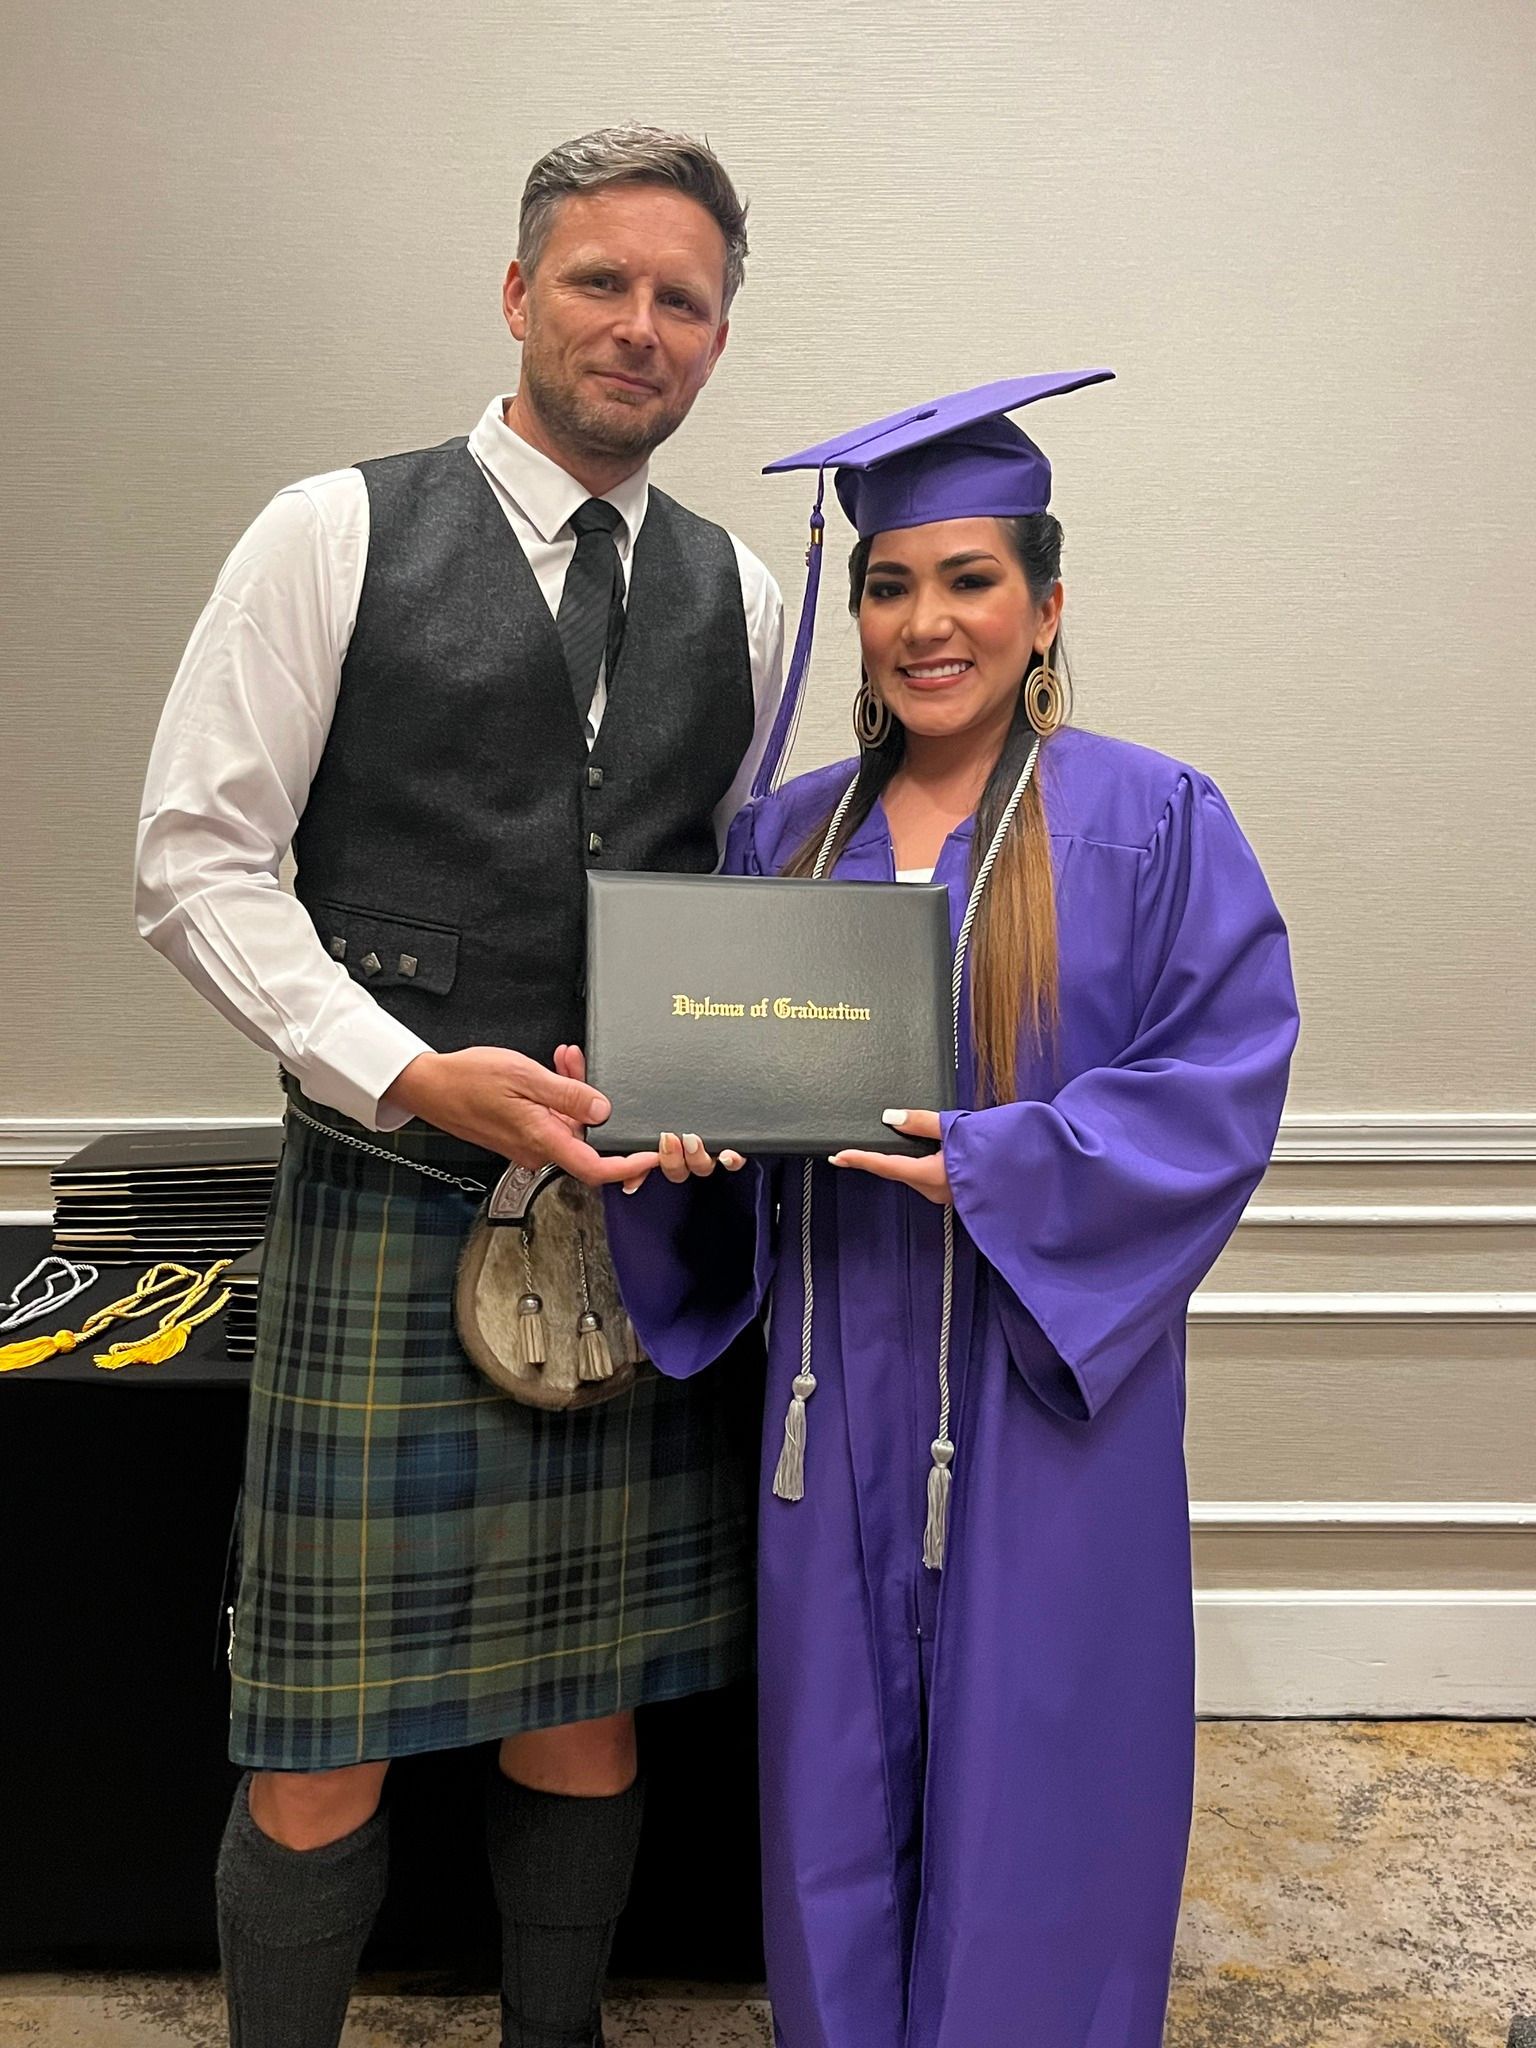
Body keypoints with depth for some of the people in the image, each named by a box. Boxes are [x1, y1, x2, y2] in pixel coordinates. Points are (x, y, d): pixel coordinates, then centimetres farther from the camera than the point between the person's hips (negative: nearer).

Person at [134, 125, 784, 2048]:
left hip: (636, 1204, 4)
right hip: (391, 1190, -3)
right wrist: (412, 1076, -16)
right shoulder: (339, 534, 0)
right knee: (323, 1748, 5)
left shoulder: (737, 594, 11)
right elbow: (196, 862, -5)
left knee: (589, 1704, 15)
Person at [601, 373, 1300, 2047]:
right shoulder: (788, 834, 8)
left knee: (1024, 1772, 9)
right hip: (838, 1383, 4)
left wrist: (995, 1163, -22)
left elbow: (1222, 1080, -11)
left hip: (1044, 1376, -3)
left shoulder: (1151, 823, -5)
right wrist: (679, 1130, -11)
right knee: (839, 1768, 15)